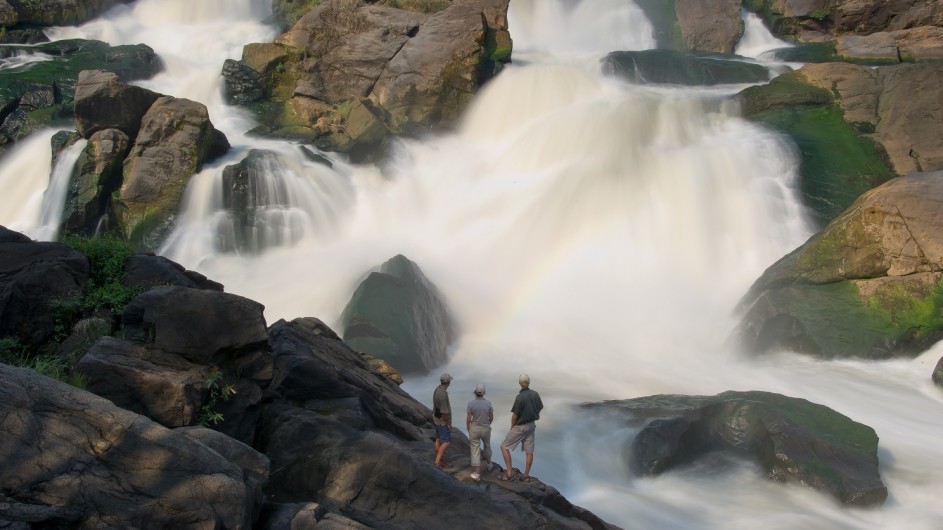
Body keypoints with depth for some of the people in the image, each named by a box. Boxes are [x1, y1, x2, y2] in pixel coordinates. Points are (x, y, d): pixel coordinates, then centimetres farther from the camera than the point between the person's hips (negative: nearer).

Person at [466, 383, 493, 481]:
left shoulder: (471, 403, -17)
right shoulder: (488, 403, -13)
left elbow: (468, 419, -12)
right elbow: (491, 417, -2)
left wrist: (468, 428, 6)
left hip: (474, 429, -2)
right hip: (486, 429, 2)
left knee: (475, 450, 7)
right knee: (487, 445, 29)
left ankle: (477, 473, 3)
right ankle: (488, 464, 48)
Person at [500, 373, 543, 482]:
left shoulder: (520, 397, -25)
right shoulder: (535, 394, -5)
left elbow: (515, 416, -20)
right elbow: (539, 409, 7)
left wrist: (512, 427, -3)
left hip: (520, 427, -7)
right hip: (531, 425, 7)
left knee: (504, 447, 3)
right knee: (529, 451, 12)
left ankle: (509, 473, 0)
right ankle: (526, 475, 18)